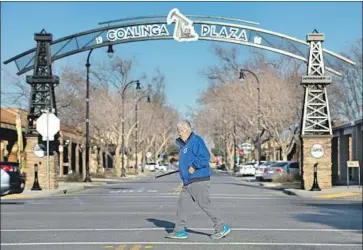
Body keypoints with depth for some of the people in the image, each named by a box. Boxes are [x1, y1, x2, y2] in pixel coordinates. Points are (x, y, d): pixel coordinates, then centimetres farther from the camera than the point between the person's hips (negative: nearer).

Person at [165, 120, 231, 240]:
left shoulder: (196, 141, -12)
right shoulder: (183, 144, 18)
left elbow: (205, 157, -20)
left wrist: (193, 166, -21)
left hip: (198, 180, -10)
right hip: (188, 181, 10)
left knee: (204, 204, -6)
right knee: (181, 202, 6)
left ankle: (221, 228, 3)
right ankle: (179, 231, 12)